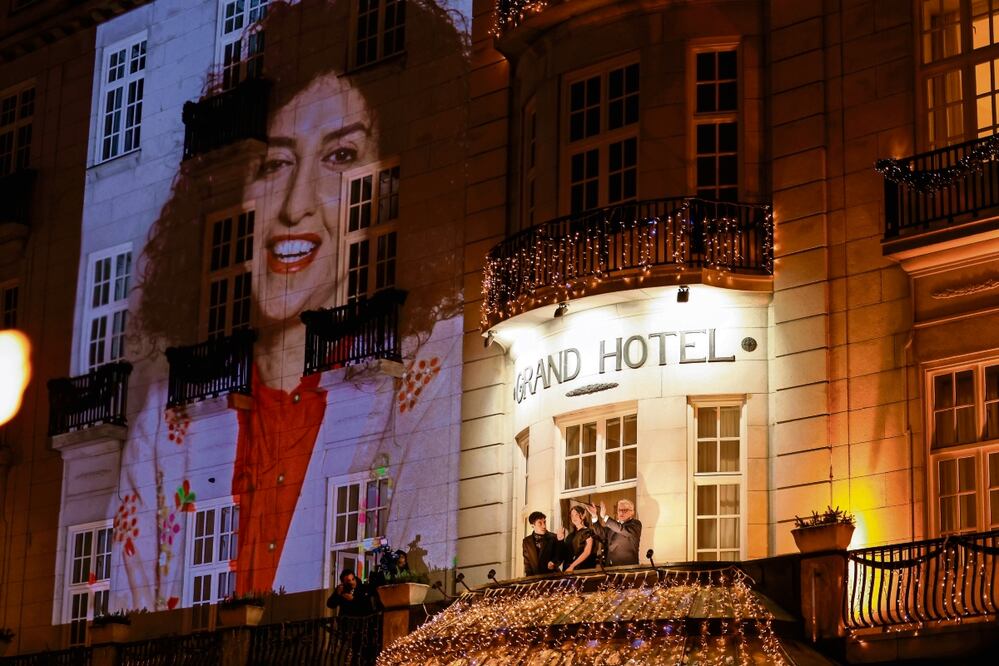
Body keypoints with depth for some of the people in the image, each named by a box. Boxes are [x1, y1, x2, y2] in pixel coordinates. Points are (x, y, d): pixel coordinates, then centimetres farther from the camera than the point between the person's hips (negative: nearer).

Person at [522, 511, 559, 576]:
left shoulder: (553, 538, 3)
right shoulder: (527, 541, 10)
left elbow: (559, 555, 4)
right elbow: (527, 562, 11)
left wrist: (554, 563, -15)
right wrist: (529, 577, -1)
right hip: (534, 577, 2)